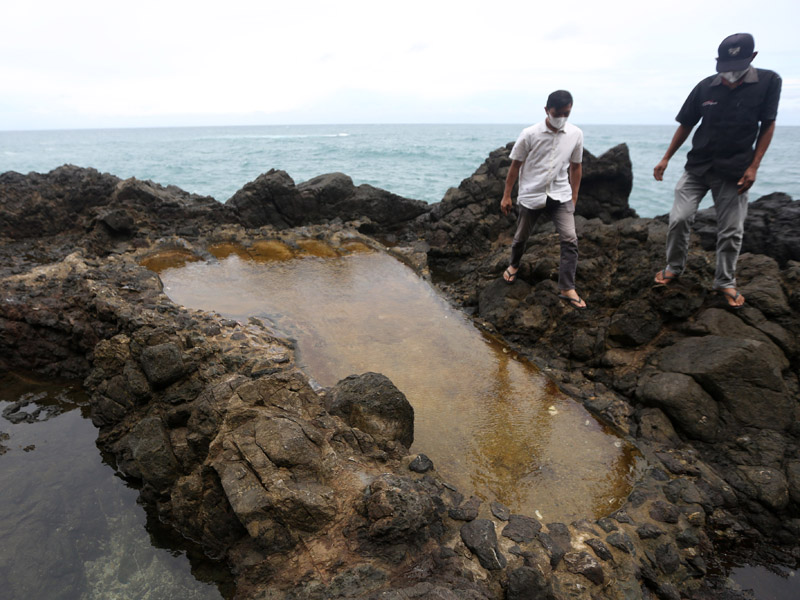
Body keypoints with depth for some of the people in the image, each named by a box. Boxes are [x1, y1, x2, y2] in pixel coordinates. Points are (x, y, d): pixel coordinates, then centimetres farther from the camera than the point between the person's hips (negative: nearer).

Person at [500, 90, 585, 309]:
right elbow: (515, 165, -2)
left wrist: (574, 197, 10)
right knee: (521, 237, 13)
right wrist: (506, 196, -1)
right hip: (531, 195, -1)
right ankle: (514, 265, 45)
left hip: (560, 196, 2)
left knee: (570, 240, -11)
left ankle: (567, 288, -3)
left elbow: (575, 167, 8)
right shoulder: (530, 134, -10)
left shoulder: (576, 134, -2)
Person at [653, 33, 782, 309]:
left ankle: (725, 282, 18)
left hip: (734, 172, -1)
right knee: (679, 218, -9)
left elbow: (767, 126, -1)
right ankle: (674, 267, 13)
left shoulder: (768, 82, -4)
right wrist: (666, 159, 3)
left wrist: (753, 167, -8)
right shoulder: (706, 87, -2)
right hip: (697, 167, 1)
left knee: (731, 230, 3)